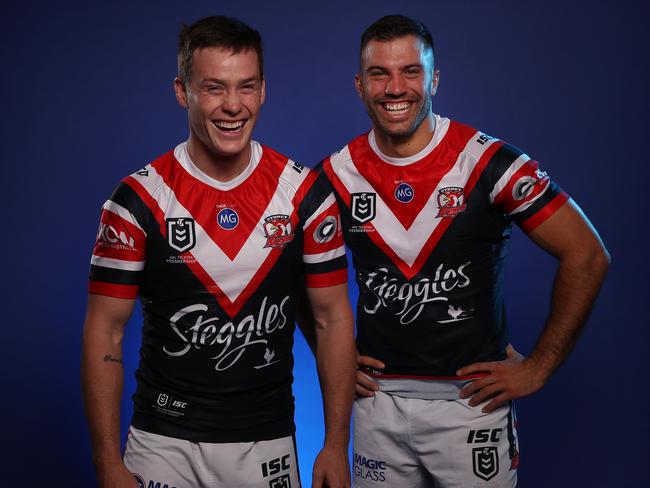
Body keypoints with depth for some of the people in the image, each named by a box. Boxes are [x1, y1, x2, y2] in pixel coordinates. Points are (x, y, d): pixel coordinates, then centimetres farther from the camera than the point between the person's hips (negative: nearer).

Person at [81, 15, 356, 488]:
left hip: (269, 443, 2)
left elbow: (333, 318, -1)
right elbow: (105, 332, -6)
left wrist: (336, 446, -3)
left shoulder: (306, 194, -6)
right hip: (164, 443, -1)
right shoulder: (138, 199, -9)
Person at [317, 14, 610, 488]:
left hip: (471, 399, -2)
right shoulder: (337, 175, -1)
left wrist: (539, 367, -9)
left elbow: (586, 255, -10)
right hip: (378, 399, 3)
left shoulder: (489, 163, -12)